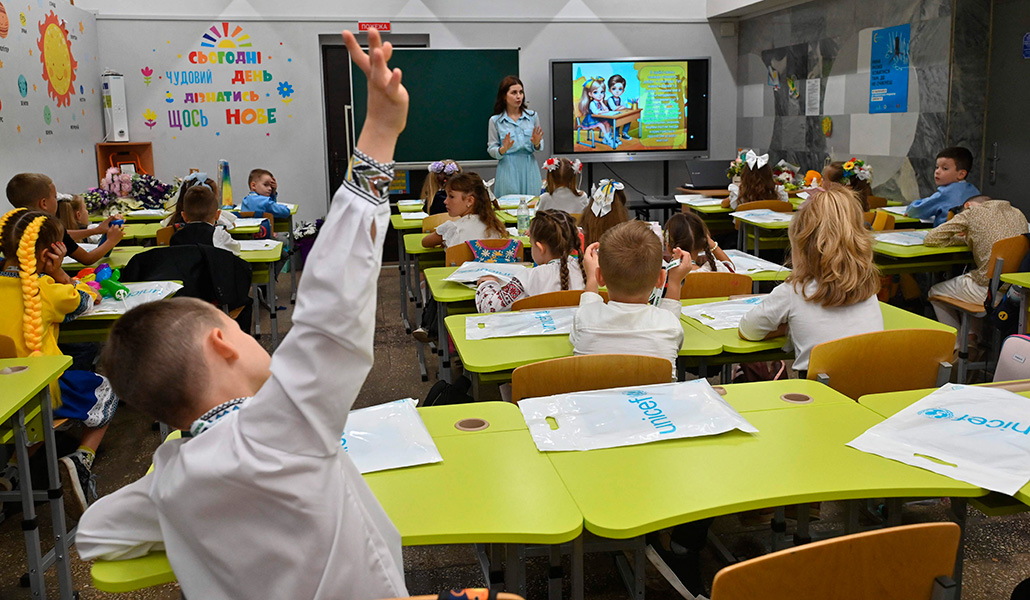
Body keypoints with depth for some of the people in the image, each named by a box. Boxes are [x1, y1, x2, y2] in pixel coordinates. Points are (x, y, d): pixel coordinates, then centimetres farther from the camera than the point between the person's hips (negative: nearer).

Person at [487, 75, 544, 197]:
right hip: (508, 169, -2)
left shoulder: (533, 116, 7)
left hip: (529, 168, 2)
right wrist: (503, 149, -18)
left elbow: (540, 147, 12)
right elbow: (491, 149, 2)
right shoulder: (495, 120, 1)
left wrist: (536, 144, -11)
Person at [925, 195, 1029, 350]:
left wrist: (963, 239, 15)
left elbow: (929, 239, -1)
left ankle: (958, 347, 20)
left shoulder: (972, 212, -2)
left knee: (935, 292, 19)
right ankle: (972, 338, 31)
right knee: (969, 276, 36)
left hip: (989, 291, -7)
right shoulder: (1017, 213, 15)